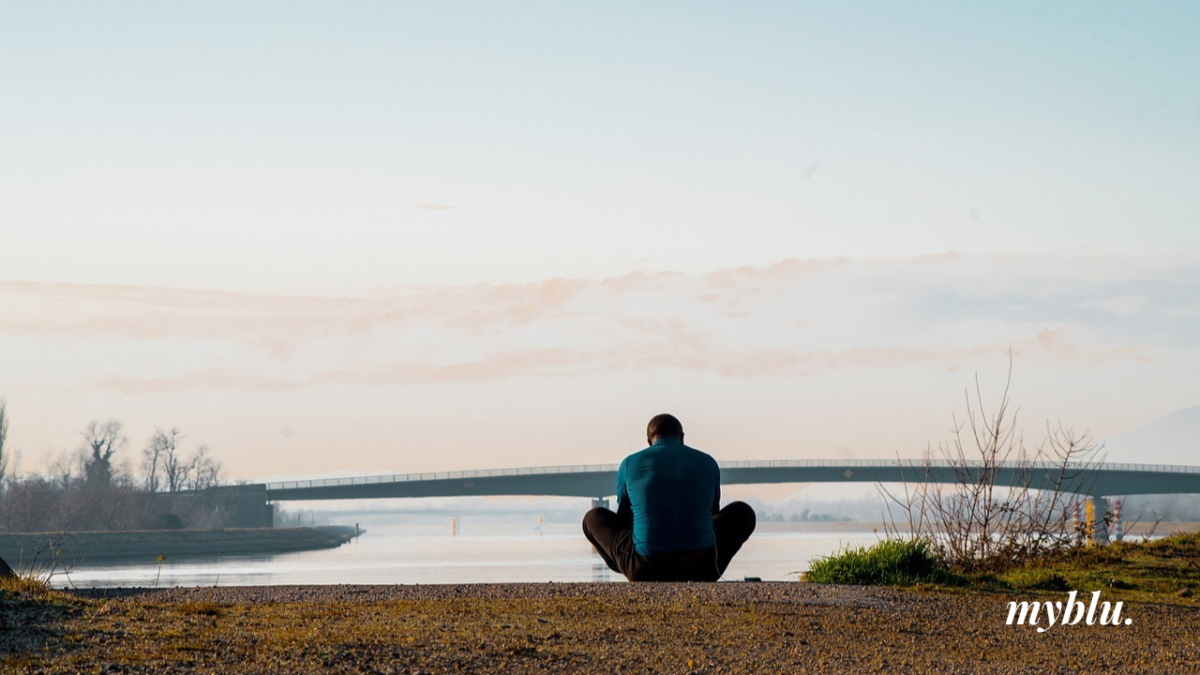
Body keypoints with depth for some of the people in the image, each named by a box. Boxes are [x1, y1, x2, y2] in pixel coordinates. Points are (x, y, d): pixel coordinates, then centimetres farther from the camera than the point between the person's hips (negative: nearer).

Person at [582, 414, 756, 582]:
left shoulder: (630, 464, 6)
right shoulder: (708, 464, 9)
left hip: (646, 568, 0)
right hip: (699, 567, 0)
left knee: (594, 518, 25)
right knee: (742, 513, 25)